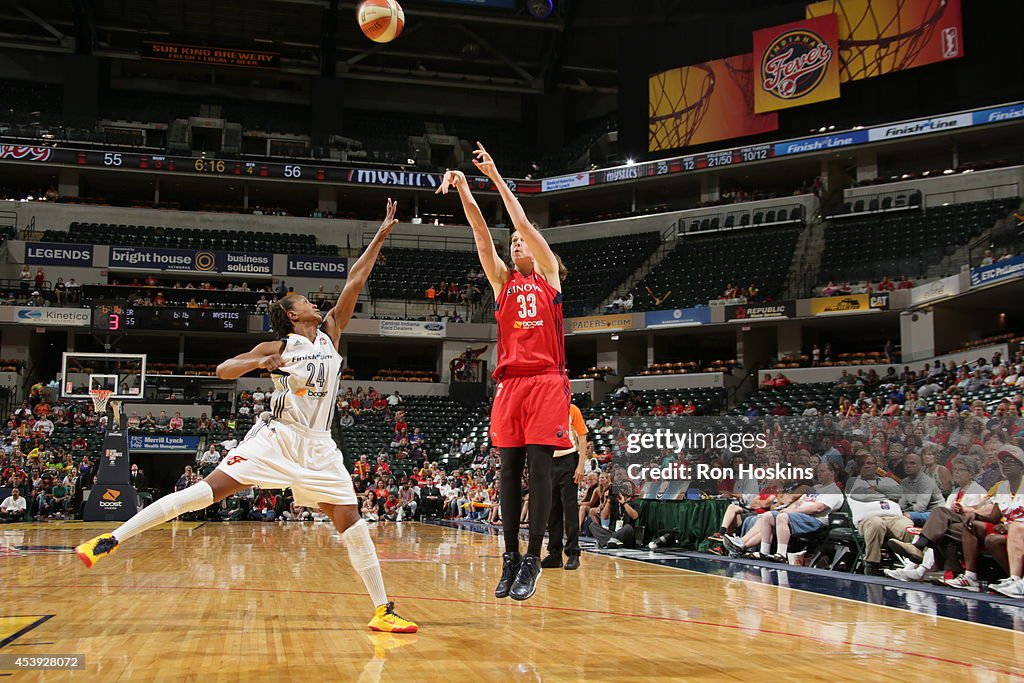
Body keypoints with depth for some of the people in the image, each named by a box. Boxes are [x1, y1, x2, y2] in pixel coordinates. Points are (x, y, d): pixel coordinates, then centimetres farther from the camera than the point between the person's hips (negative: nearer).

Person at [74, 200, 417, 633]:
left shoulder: (329, 334, 13)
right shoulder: (278, 348, 5)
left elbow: (354, 283, 10)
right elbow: (223, 370, 3)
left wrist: (379, 239, 8)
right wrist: (259, 363, -16)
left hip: (317, 445, 3)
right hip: (276, 435, -3)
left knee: (351, 520, -6)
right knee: (211, 488, -13)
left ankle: (383, 611, -2)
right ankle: (112, 539, -10)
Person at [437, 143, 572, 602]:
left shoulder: (548, 275, 10)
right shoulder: (502, 280, 18)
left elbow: (524, 223, 3)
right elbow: (482, 233, 7)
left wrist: (495, 175, 4)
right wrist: (462, 187, -3)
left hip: (546, 382, -4)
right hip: (509, 383, 4)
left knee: (538, 466, -7)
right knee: (509, 469, 3)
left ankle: (532, 560, -5)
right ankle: (510, 558, 9)